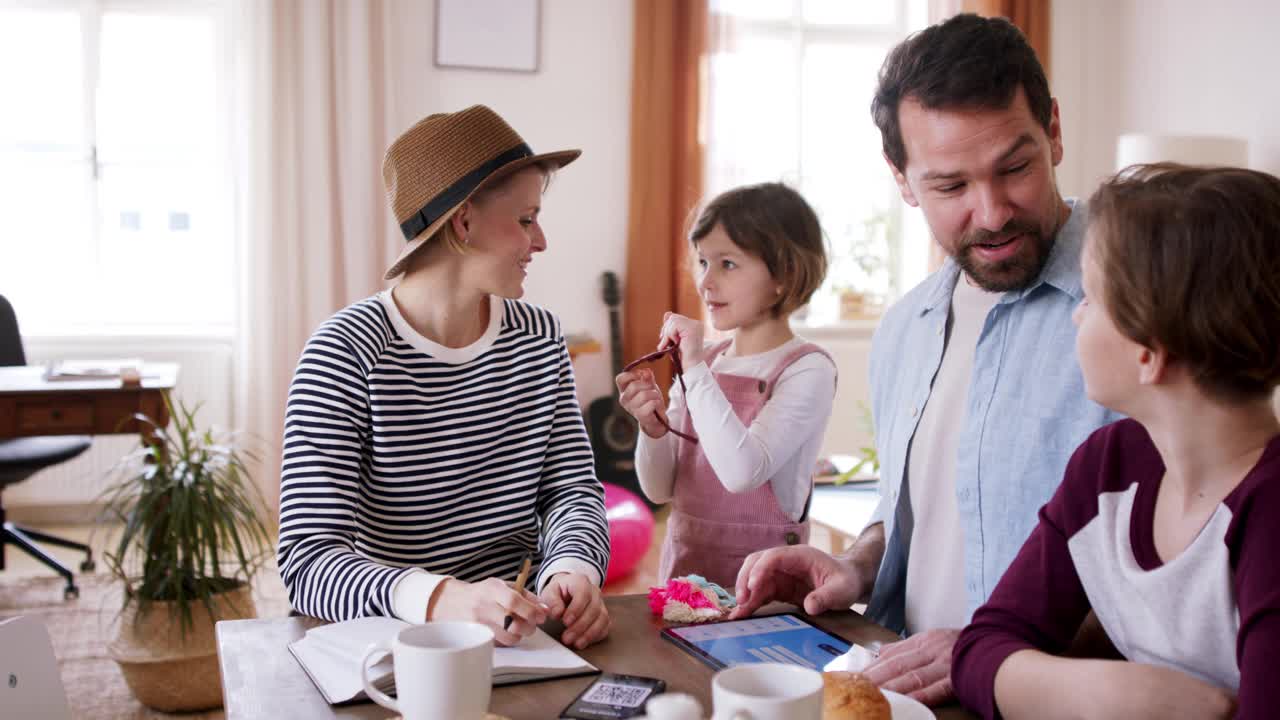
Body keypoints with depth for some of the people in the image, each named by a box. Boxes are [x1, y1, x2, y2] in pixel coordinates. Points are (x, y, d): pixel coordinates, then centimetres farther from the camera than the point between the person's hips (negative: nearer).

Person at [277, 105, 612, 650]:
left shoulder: (538, 336, 6)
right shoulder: (345, 354, -14)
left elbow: (573, 489, 6)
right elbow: (308, 561, -19)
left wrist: (573, 571, -17)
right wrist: (443, 600, -37)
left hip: (521, 633, 3)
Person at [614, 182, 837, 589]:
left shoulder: (807, 369, -13)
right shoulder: (702, 360, 3)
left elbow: (743, 473, -27)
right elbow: (660, 489, 4)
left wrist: (696, 369, -25)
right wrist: (652, 427, -14)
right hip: (683, 565, 5)